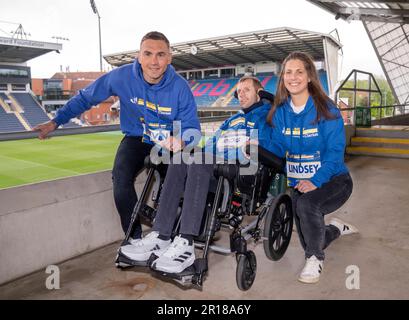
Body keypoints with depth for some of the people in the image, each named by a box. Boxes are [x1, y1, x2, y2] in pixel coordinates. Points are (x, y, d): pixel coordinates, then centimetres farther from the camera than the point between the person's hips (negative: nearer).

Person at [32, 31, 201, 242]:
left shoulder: (180, 87, -17)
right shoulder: (122, 76, -14)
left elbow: (191, 127, -16)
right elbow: (86, 97, -1)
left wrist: (181, 140, -40)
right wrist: (55, 122, -1)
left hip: (169, 143, 0)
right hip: (136, 139, 1)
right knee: (121, 179, -26)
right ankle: (135, 238, -9)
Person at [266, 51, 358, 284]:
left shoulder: (326, 109, -15)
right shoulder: (280, 112, -3)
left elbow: (335, 151, -20)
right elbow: (277, 148, -5)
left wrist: (316, 181, -33)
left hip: (333, 180, -5)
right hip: (299, 183, 5)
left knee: (306, 204, -37)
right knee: (308, 241, 15)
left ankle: (316, 258, -11)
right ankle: (336, 228, 49)